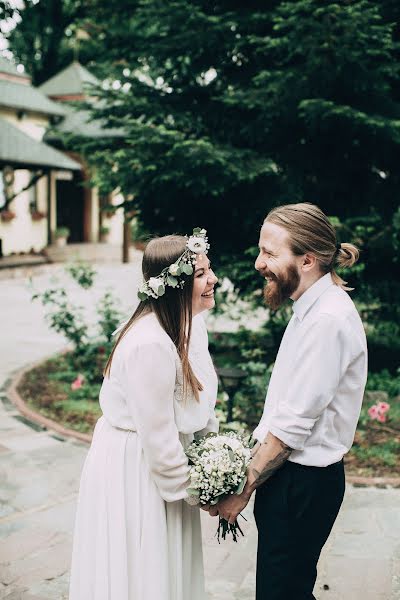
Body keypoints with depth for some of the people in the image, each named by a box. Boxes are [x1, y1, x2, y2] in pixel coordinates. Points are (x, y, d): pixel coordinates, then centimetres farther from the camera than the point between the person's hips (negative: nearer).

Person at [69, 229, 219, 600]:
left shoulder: (191, 324, -2)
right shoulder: (149, 345, -30)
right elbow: (157, 438, -25)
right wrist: (195, 491, -12)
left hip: (166, 458, 9)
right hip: (134, 471, -8)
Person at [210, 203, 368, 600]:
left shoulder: (328, 320, -22)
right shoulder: (311, 309, 8)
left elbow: (293, 426, -22)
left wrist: (243, 491, -14)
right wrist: (253, 459, 8)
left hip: (302, 483, -9)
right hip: (289, 473, 9)